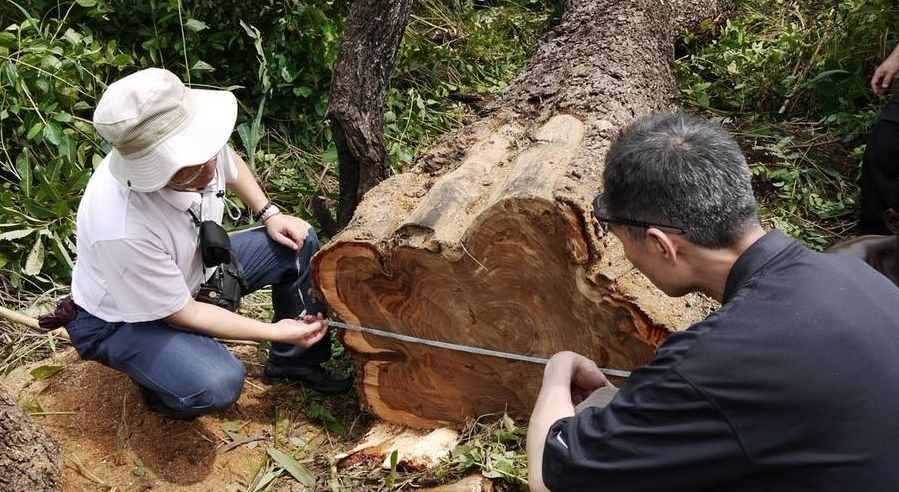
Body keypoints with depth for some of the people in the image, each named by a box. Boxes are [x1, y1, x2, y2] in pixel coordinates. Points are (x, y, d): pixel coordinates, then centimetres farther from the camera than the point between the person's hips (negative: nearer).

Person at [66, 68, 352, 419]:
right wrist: (277, 331, -23)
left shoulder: (196, 147, -23)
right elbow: (182, 314, -27)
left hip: (195, 267, 7)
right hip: (122, 320, -7)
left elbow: (231, 165, 6)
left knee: (301, 243, -1)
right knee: (218, 384, -32)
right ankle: (160, 385, 3)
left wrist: (270, 214, -4)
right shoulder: (122, 230, -41)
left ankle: (295, 360, 16)